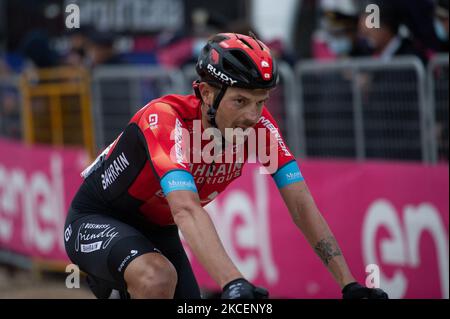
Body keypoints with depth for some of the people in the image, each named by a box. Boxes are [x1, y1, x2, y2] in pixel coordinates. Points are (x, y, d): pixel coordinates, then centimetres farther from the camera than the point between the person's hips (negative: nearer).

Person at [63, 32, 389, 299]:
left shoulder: (258, 125, -16)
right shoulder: (166, 119, -34)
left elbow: (301, 204, -18)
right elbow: (187, 210, -47)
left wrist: (349, 285, -27)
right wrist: (234, 285, -60)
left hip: (156, 229, 7)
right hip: (96, 222, -7)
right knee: (158, 278, -35)